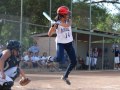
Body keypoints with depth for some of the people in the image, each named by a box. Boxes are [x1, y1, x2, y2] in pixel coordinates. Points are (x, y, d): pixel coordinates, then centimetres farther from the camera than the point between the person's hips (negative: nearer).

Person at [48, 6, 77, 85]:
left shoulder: (69, 21, -3)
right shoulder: (56, 23, -12)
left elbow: (67, 25, -28)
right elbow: (49, 34, -19)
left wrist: (60, 23, -41)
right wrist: (53, 26, -34)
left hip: (69, 43, 4)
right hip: (60, 43, -4)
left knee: (74, 62, 3)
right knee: (60, 59, -27)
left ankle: (65, 76, 20)